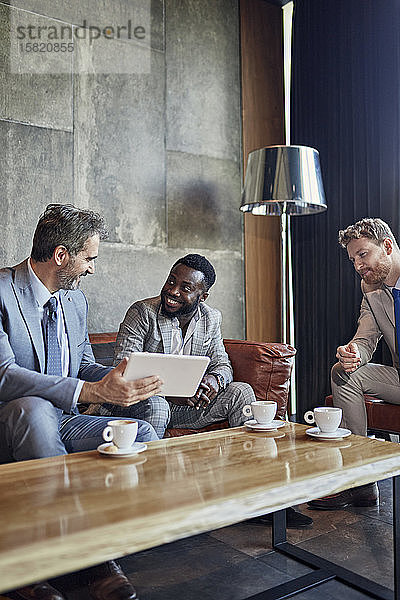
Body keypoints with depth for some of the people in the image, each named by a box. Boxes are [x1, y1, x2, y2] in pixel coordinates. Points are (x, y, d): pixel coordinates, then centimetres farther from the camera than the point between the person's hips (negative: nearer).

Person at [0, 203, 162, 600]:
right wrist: (92, 391, -34)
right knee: (33, 408, -39)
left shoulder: (75, 299, 10)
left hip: (62, 423, 7)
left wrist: (121, 377, -5)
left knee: (141, 434, -15)